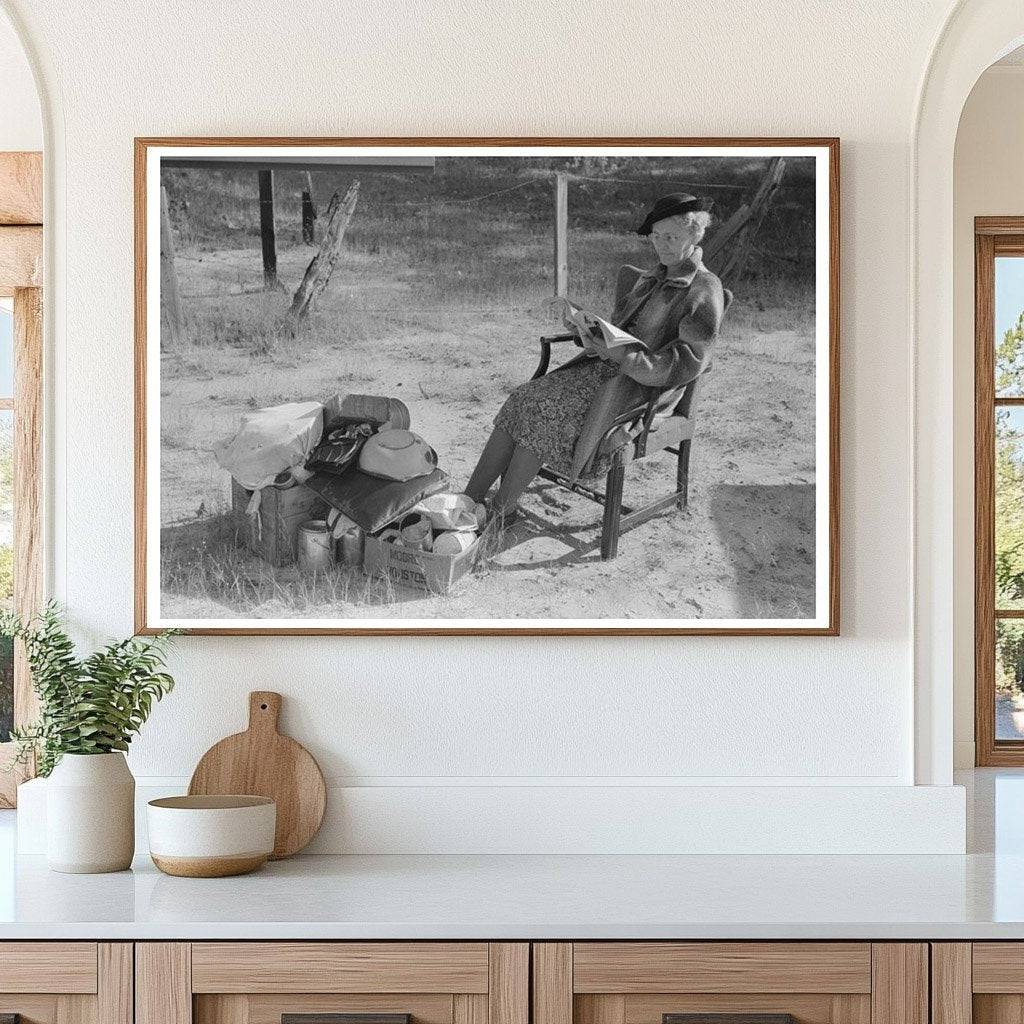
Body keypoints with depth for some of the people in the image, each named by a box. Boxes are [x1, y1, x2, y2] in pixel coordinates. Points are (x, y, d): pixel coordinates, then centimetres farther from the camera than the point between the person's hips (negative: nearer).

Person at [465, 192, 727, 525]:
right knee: (522, 401, -13)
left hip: (637, 386, -8)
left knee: (543, 412, -24)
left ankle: (503, 510, -14)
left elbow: (690, 362, -18)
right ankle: (470, 500, -16)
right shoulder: (654, 277, 19)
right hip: (601, 365, 8)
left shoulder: (704, 292, -8)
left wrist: (626, 356, -25)